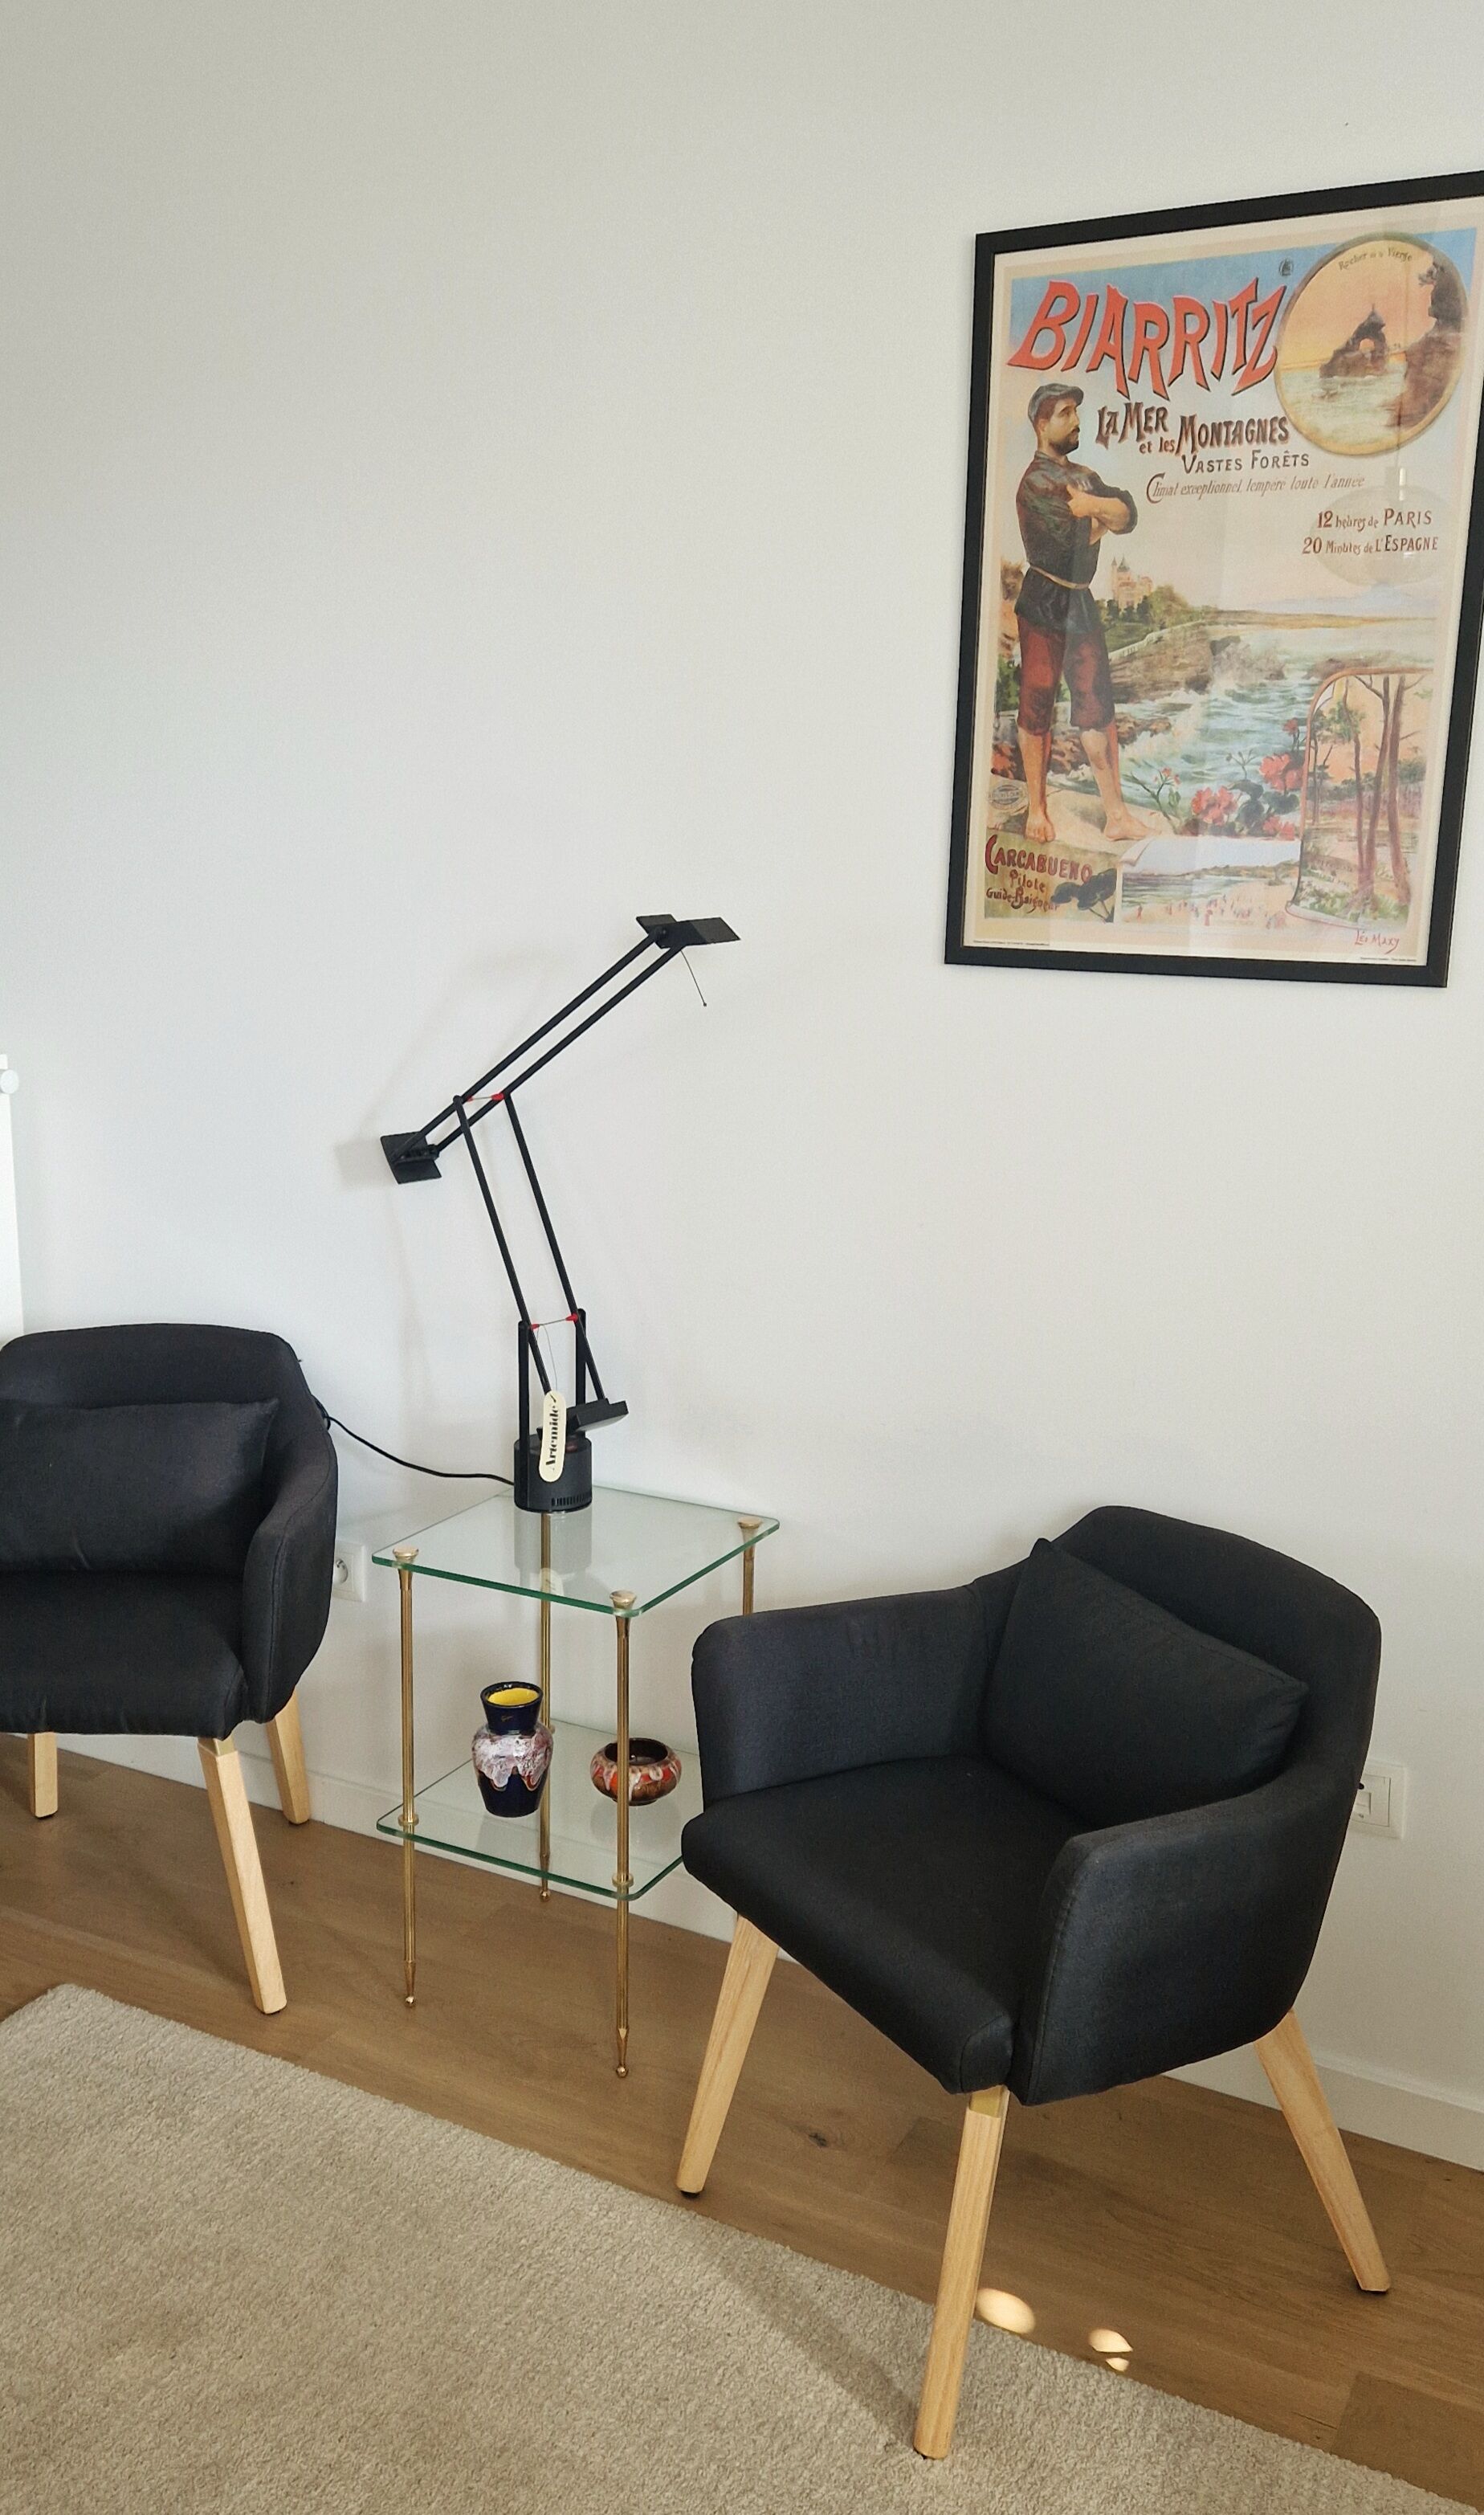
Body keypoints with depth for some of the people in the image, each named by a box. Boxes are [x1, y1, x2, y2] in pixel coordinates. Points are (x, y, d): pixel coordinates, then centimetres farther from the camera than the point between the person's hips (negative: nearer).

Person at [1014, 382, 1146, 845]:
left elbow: (1128, 514, 6)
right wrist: (1104, 515, 1)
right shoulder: (1037, 480, -9)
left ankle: (1116, 814, 1)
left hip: (1080, 602, 7)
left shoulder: (1083, 476, 18)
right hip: (1043, 602, -7)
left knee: (1097, 703, 3)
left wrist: (1091, 507, -11)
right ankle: (1037, 810, 5)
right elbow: (1079, 539, -18)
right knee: (1037, 703, -2)